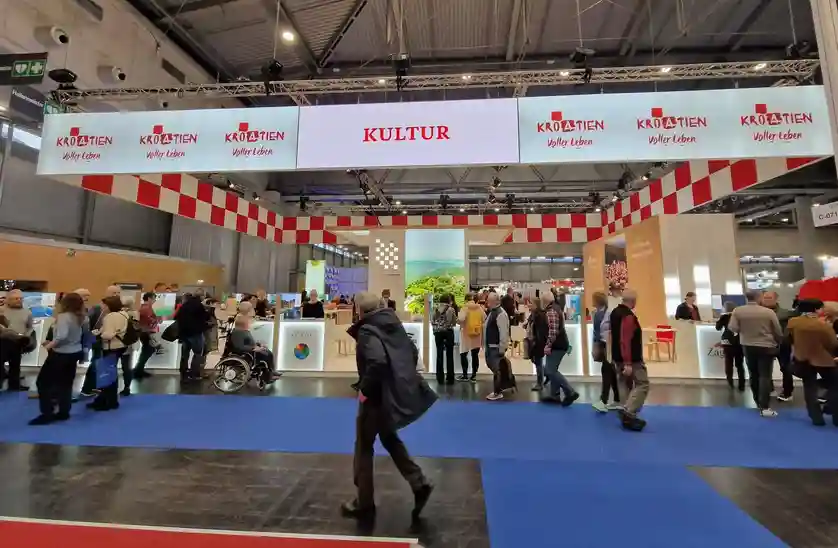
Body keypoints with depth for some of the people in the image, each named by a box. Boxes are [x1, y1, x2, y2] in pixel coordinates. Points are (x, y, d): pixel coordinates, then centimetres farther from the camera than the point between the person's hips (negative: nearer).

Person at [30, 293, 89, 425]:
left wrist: (49, 345, -15)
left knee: (43, 382, 7)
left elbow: (62, 336, -30)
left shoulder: (63, 316, -20)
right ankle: (64, 412, 20)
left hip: (61, 354, -7)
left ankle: (47, 413, 8)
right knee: (66, 384, 15)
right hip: (75, 353, 7)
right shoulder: (81, 317, 2)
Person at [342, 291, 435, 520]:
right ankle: (419, 484, 23)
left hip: (378, 396, -8)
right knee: (389, 437, 27)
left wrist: (364, 389, -19)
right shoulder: (393, 324, 6)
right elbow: (413, 352, 12)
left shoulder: (367, 330, -17)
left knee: (364, 446, 14)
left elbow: (377, 362, -33)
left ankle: (364, 503, 30)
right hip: (400, 392, 8)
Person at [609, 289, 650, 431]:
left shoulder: (615, 312, 7)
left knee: (624, 383, 15)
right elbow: (625, 341, -28)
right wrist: (628, 363, -27)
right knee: (642, 384, -1)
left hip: (618, 356, 9)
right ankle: (628, 412, -9)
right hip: (631, 359, -9)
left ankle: (626, 414, 21)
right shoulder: (628, 316, -23)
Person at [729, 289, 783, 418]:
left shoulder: (737, 311, -10)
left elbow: (733, 328, -12)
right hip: (766, 346, -2)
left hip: (748, 346, 2)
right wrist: (778, 342, 18)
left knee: (753, 375, 15)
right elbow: (778, 331, -1)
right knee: (765, 376, -2)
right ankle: (765, 407, -6)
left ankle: (758, 402, 24)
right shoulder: (769, 312, -11)